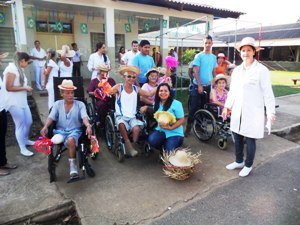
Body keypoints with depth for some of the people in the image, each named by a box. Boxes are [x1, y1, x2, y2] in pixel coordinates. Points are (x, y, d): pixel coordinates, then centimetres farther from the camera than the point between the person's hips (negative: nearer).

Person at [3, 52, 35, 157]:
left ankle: (25, 140, 39)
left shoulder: (19, 69, 12)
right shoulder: (11, 69, -17)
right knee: (20, 125, 0)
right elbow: (9, 88, -20)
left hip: (22, 101, 9)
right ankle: (22, 148, 13)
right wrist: (25, 88, -16)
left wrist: (26, 87, 4)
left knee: (29, 122, 17)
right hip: (14, 103, -9)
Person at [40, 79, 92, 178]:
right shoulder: (57, 104, 10)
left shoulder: (80, 104, 4)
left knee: (70, 140, -35)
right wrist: (45, 126, -22)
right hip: (60, 130, 2)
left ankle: (72, 163, -17)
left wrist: (88, 125, -34)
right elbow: (51, 117, 0)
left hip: (75, 130, -2)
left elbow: (84, 117, -12)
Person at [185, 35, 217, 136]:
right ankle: (188, 126, 6)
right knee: (194, 107, -3)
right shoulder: (199, 56, -6)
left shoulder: (213, 57, 9)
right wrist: (199, 86, -16)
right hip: (198, 86, -5)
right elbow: (195, 72, -10)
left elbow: (213, 72, 15)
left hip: (208, 86, 5)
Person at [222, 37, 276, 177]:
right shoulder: (236, 70, 9)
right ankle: (239, 161, 34)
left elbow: (267, 92, -10)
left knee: (249, 139, 5)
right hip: (237, 111, 6)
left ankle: (248, 165, 26)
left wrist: (270, 111, -16)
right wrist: (227, 106, 11)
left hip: (253, 112, -5)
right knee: (237, 137, 14)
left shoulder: (261, 70, -9)